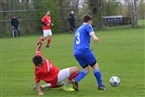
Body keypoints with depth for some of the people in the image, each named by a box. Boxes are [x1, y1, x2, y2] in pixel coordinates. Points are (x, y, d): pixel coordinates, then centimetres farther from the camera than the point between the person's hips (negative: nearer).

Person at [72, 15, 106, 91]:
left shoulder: (78, 29, 29)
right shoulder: (87, 26, 6)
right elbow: (91, 32, -17)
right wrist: (94, 37, -33)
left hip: (76, 53, 7)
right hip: (85, 50, -7)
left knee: (86, 69, 13)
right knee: (95, 66, 6)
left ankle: (75, 80, -10)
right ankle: (100, 85, 6)